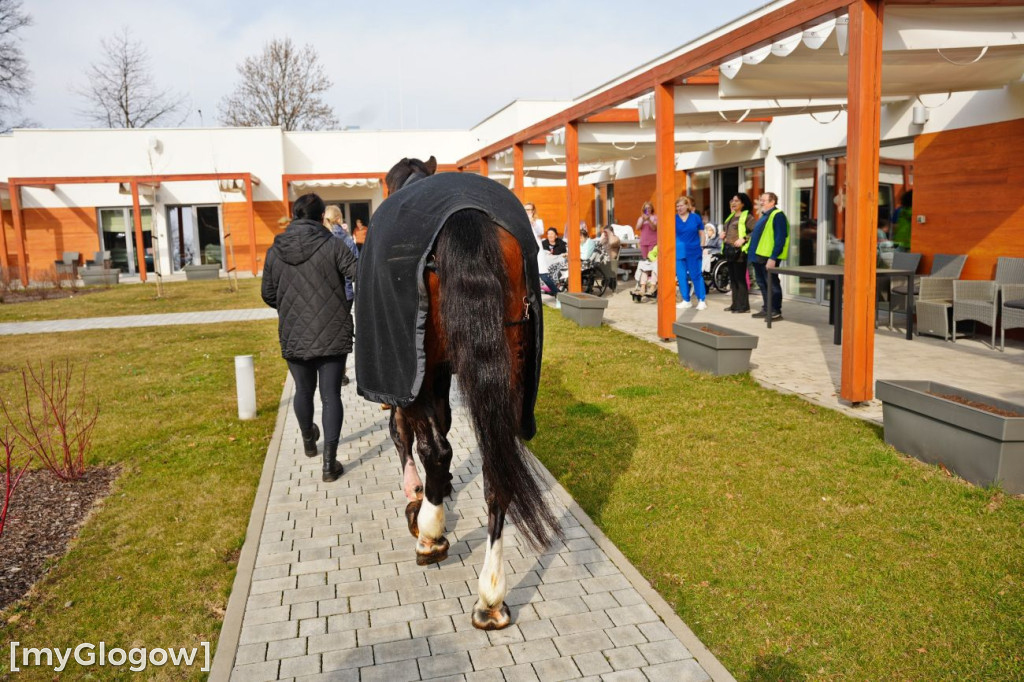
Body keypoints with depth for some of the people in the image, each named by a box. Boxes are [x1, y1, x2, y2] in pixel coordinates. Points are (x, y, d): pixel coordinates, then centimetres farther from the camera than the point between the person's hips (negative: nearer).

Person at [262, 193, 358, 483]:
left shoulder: (275, 250, 0)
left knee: (303, 390, 22)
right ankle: (329, 463, -1)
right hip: (332, 334, -3)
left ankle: (308, 440, 46)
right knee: (331, 396, 2)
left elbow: (268, 294, 7)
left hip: (293, 336, 3)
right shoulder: (332, 245, -10)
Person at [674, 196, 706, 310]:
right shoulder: (674, 219, 3)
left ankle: (702, 300, 9)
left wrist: (701, 247, 2)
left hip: (694, 251, -2)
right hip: (679, 252, 2)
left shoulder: (695, 217, 2)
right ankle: (686, 301, 16)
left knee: (696, 275, 1)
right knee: (681, 276, 4)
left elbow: (701, 233, 7)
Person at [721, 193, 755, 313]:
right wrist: (724, 235, 10)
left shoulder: (747, 217, -9)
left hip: (739, 251, -9)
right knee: (732, 278, 13)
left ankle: (743, 306, 1)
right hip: (729, 250, 9)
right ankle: (735, 304, 21)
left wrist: (744, 239, -24)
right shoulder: (732, 216, 16)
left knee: (740, 279, -5)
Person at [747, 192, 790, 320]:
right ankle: (767, 309, 23)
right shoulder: (764, 216, 19)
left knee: (772, 284, -4)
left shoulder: (777, 215, -11)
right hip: (759, 256, 10)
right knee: (762, 284, 14)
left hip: (768, 257, -10)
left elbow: (780, 238, -18)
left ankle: (776, 312, 2)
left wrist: (773, 257, -22)